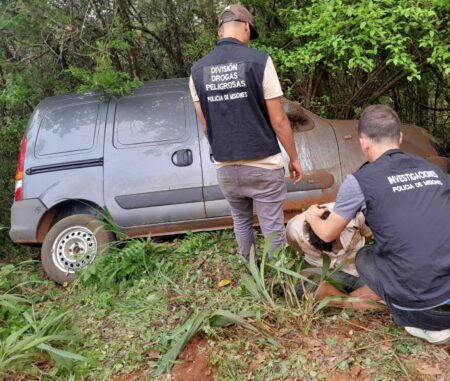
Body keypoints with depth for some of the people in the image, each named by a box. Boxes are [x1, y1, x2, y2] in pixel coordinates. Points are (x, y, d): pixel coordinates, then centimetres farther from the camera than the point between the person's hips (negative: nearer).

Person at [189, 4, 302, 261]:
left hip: (226, 168, 5)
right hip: (264, 166, -5)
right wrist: (294, 158, 3)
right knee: (273, 228, 8)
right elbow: (278, 120, -9)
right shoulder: (259, 60, -11)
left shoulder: (198, 70, 2)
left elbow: (206, 125, 9)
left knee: (241, 221, 26)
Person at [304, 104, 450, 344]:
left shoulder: (360, 180, -6)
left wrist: (312, 217, 32)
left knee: (364, 258, 22)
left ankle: (427, 325, 11)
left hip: (423, 305, -5)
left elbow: (327, 234, 9)